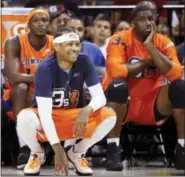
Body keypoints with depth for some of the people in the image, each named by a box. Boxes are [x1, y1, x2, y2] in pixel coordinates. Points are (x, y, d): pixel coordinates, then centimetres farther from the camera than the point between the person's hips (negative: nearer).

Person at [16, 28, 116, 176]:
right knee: (25, 117, -37)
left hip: (74, 118, 3)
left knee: (109, 116, -22)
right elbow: (44, 111, -29)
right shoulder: (45, 68, -23)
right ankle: (37, 154, -3)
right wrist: (58, 149, -38)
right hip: (46, 122, -3)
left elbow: (100, 96, -13)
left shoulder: (84, 62, -11)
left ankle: (77, 152, 2)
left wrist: (87, 110, -38)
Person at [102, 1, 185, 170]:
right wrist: (148, 62, -17)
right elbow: (115, 71, -29)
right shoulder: (120, 40, -11)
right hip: (125, 104, -3)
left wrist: (150, 46, -20)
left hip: (153, 106, 3)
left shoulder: (164, 43, -2)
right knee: (118, 86, -33)